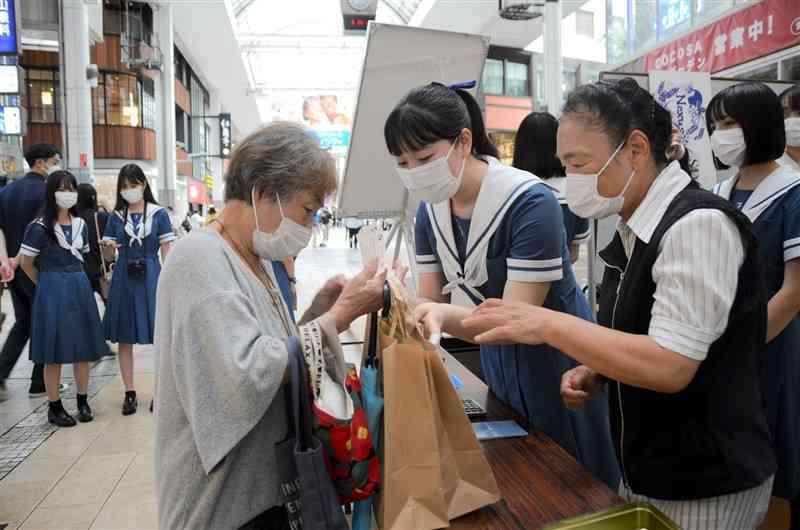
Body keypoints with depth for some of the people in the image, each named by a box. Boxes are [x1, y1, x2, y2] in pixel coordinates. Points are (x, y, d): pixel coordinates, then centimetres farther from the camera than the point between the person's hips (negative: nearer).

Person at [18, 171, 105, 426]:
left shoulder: (81, 224, 9)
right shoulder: (40, 227, -7)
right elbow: (25, 262, -2)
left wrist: (75, 282, 10)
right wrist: (47, 283, 7)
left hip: (80, 288, 5)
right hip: (52, 291, -5)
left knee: (83, 348, 7)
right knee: (54, 353, 1)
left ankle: (83, 402, 19)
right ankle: (55, 407, 13)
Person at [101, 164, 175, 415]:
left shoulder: (158, 214, 1)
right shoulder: (116, 217, 9)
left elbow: (167, 252, 0)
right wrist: (110, 247, -12)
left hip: (151, 276, -3)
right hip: (123, 278, 3)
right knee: (124, 339, 5)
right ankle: (129, 393, 15)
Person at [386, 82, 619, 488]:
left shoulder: (530, 203, -26)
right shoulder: (430, 209, -4)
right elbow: (430, 299, -5)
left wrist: (443, 316, -46)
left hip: (557, 362, -6)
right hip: (498, 366, 6)